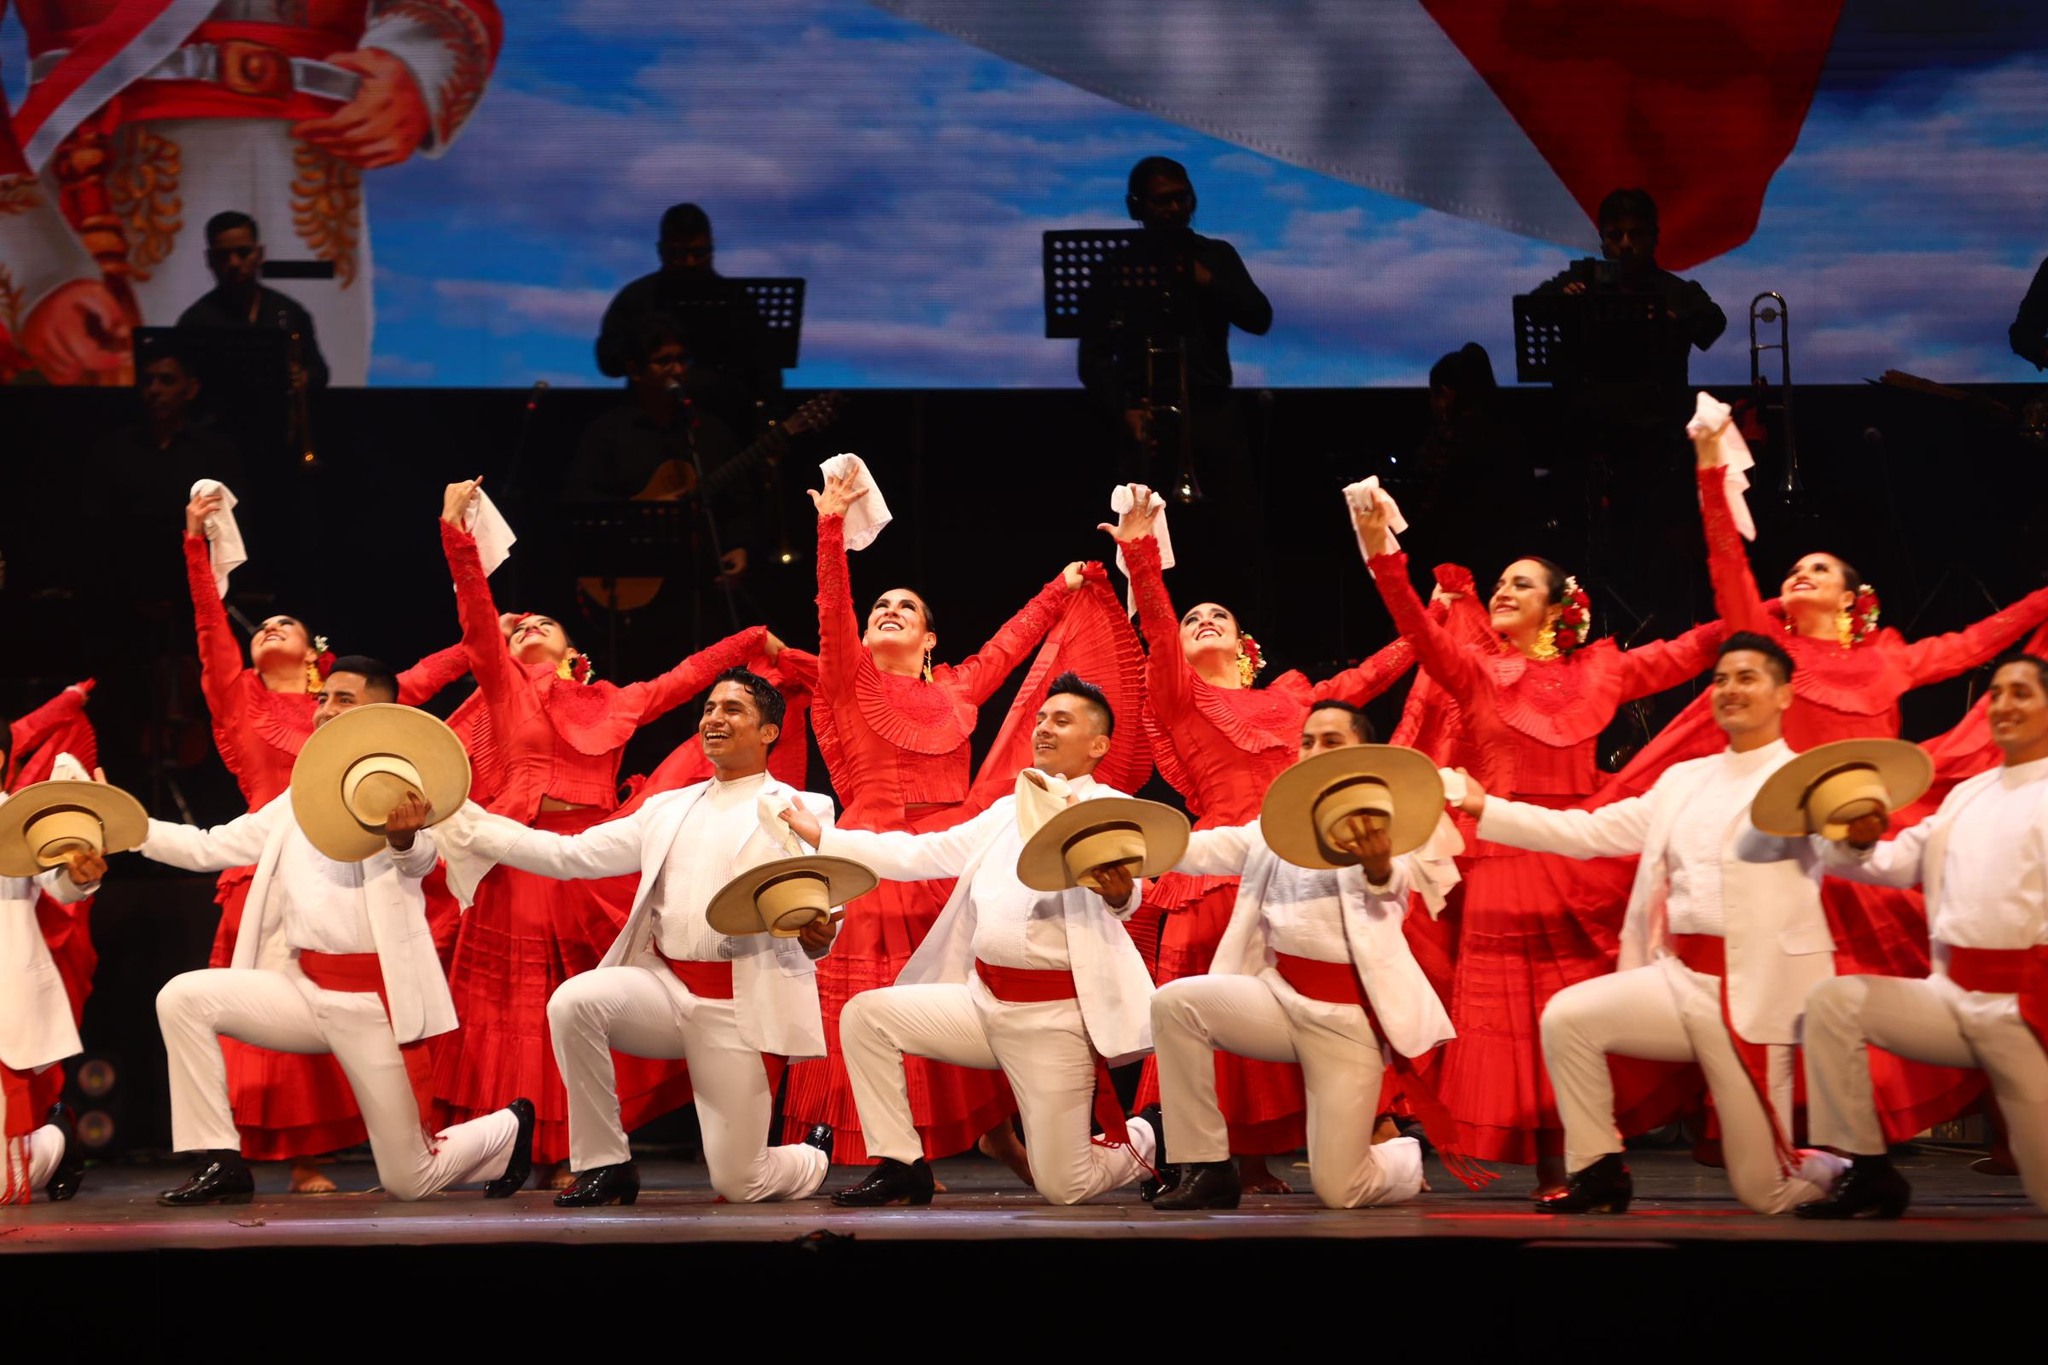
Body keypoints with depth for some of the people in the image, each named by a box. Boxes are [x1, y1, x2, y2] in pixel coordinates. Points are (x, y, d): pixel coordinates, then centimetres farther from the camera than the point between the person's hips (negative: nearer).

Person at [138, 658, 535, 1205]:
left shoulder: (401, 789, -5)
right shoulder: (298, 801, 15)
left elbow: (421, 857, -25)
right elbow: (209, 848, 15)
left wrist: (405, 837, -49)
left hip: (373, 999, -6)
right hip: (302, 988, 6)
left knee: (409, 1182, -3)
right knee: (182, 997, -16)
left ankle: (509, 1128, 29)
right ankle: (222, 1165, -7)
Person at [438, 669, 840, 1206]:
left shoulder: (801, 811, 4)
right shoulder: (668, 809, 18)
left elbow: (821, 910, -7)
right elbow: (568, 854, 12)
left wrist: (817, 936, -33)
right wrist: (458, 819, 5)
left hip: (744, 1006, -4)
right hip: (664, 984, 4)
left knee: (738, 1184, -6)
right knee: (573, 1000, -28)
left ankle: (814, 1158, 32)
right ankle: (605, 1164, -11)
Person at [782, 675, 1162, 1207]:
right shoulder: (1008, 810, 17)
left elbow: (1127, 892, -22)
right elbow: (920, 854, 16)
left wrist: (1118, 892, -47)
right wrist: (821, 836, 10)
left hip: (1055, 1017, -6)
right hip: (983, 999, 7)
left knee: (1063, 1188, -8)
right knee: (865, 1015, -6)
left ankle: (1136, 1144, 26)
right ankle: (901, 1167, 4)